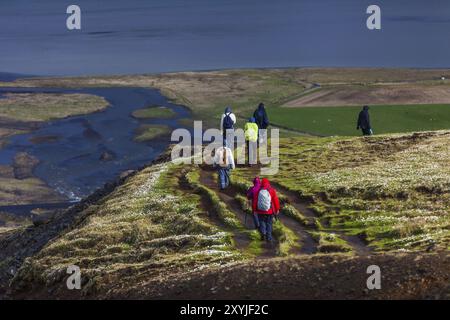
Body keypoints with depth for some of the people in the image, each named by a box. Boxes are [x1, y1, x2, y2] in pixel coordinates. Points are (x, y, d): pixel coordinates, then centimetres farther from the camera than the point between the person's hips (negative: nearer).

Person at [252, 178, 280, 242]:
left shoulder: (258, 191, -4)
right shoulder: (272, 190, -6)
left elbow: (255, 201, 0)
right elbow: (276, 200, -4)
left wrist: (254, 210, 12)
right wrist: (277, 209, 7)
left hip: (260, 211, 0)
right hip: (269, 211, 0)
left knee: (262, 222, 16)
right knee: (269, 224, 9)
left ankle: (263, 232, -10)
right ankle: (269, 238, 7)